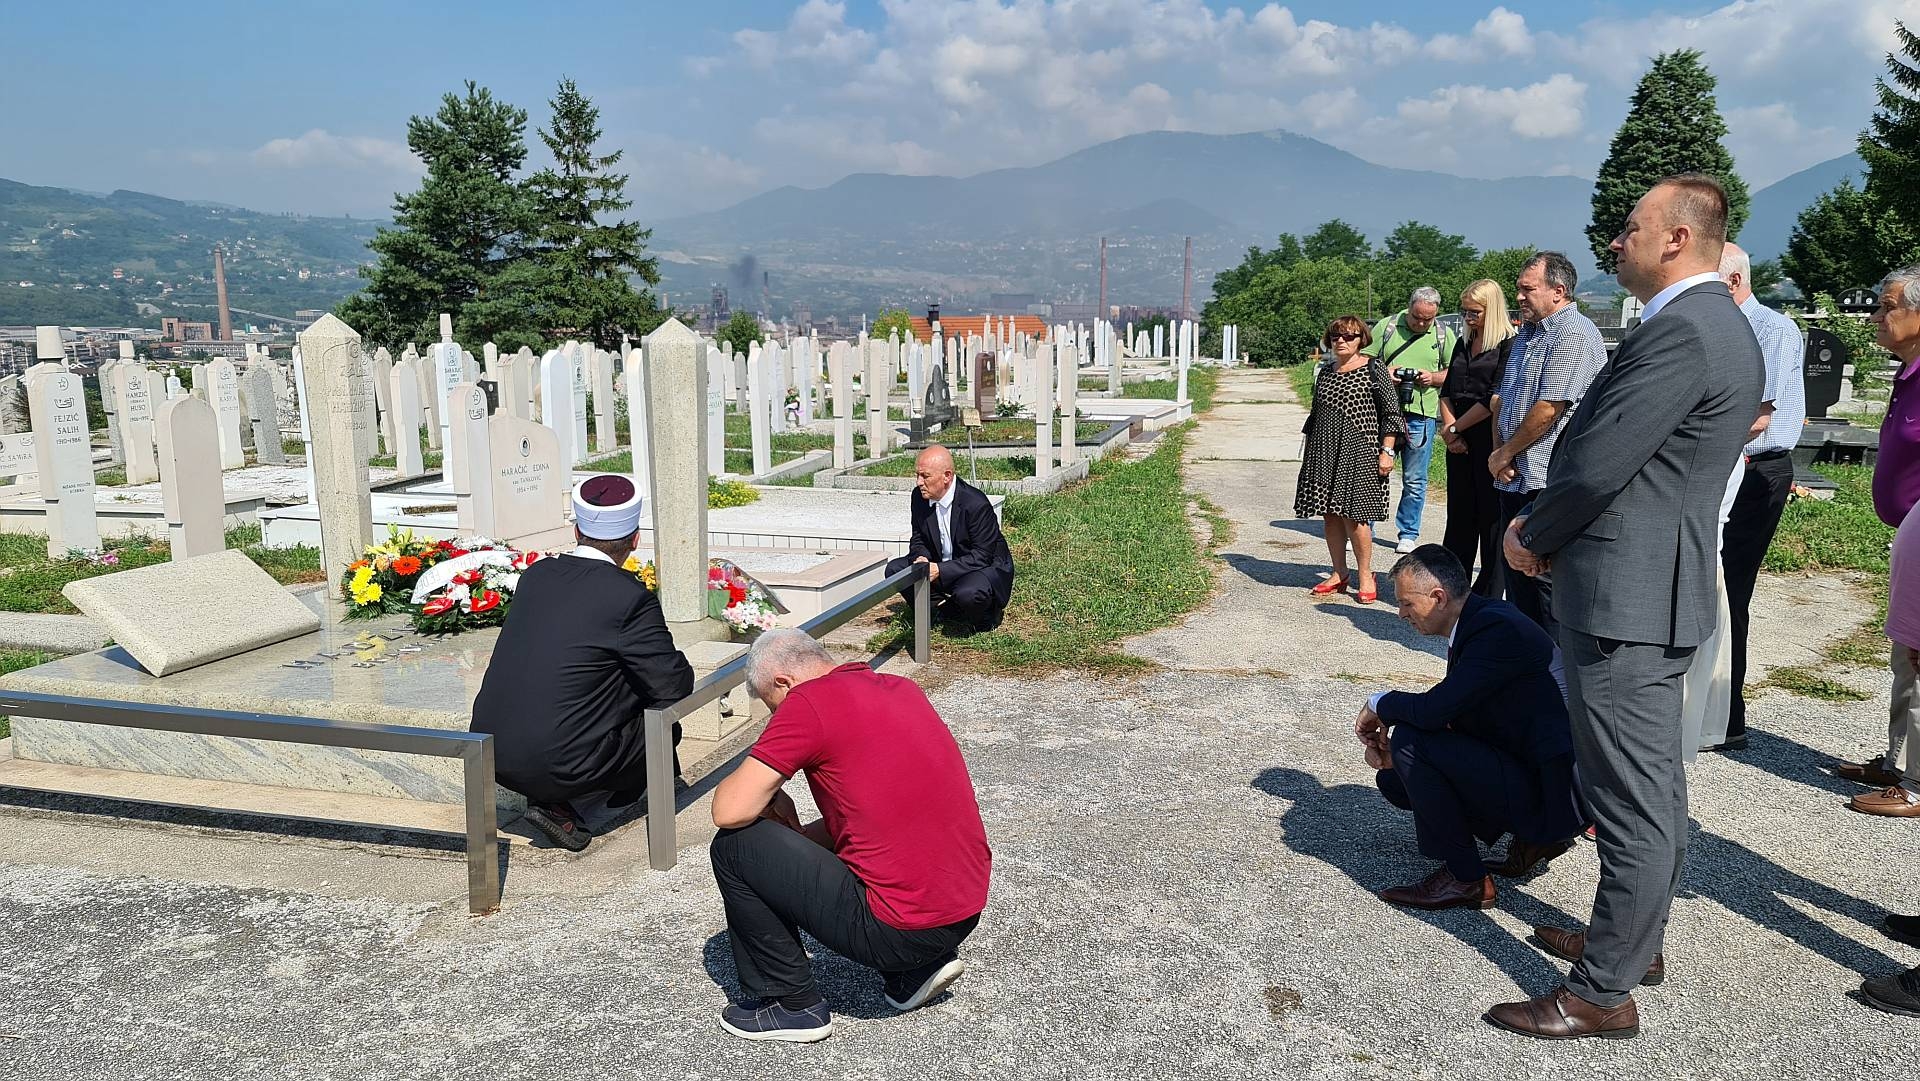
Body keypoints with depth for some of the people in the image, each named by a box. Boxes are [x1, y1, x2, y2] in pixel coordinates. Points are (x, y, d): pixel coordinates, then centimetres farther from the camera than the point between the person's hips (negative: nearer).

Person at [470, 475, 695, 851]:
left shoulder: (537, 574, 7)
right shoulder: (630, 597, -13)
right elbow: (675, 686, -8)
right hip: (554, 765, -6)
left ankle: (550, 795, 14)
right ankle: (556, 802, 9)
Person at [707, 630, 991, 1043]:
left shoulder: (807, 701, -12)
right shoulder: (903, 689, 12)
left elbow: (729, 812, -13)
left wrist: (770, 799, 8)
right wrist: (796, 835, 19)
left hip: (900, 930, -9)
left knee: (733, 847, 1)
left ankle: (792, 1004, 12)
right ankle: (917, 967, 20)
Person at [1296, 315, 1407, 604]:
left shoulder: (1373, 369, -3)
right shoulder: (1325, 371, 13)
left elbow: (1391, 412, -4)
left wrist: (1386, 451, -10)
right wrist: (1311, 451, 21)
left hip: (1358, 450, -6)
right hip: (1324, 451, 6)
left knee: (1353, 514, -9)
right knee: (1330, 513, 6)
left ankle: (1366, 576, 4)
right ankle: (1339, 574, 16)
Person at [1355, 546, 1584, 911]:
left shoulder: (1498, 629, -22)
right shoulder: (1479, 619, 8)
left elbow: (1434, 710, -31)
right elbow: (1450, 714, 15)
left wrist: (1379, 704, -9)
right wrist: (1389, 740, -2)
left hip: (1552, 795, -10)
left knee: (1410, 742, -21)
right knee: (1393, 779, 11)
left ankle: (1465, 878, -7)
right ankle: (1534, 837, 13)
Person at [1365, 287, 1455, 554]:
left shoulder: (1443, 334, 8)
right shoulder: (1387, 326, 4)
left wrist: (1433, 377, -8)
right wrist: (1382, 372, -13)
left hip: (1421, 415, 1)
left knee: (1414, 480, 7)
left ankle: (1408, 534, 19)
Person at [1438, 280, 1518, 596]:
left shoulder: (1510, 345, -8)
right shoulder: (1463, 343, 15)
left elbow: (1496, 398, -15)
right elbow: (1447, 391, 12)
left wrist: (1455, 427, -9)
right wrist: (1449, 428, -4)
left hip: (1492, 441, -7)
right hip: (1460, 443, 7)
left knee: (1492, 519, 0)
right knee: (1459, 517, 10)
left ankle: (1489, 599, 7)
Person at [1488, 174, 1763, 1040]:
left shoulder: (1682, 331, -19)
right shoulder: (1719, 325, 15)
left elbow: (1599, 463, -22)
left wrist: (1532, 535, -5)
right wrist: (1545, 524, 6)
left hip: (1624, 596, -11)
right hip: (1659, 588, 11)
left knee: (1630, 799, -2)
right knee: (1655, 788, 20)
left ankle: (1605, 994, 8)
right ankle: (1633, 937, 36)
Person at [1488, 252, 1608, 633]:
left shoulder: (1575, 334, -13)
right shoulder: (1526, 333, 18)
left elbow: (1549, 407, -20)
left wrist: (1504, 453, -9)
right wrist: (1499, 453, 5)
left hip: (1549, 483, -9)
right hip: (1515, 478, 9)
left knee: (1546, 579, -5)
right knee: (1516, 574, 15)